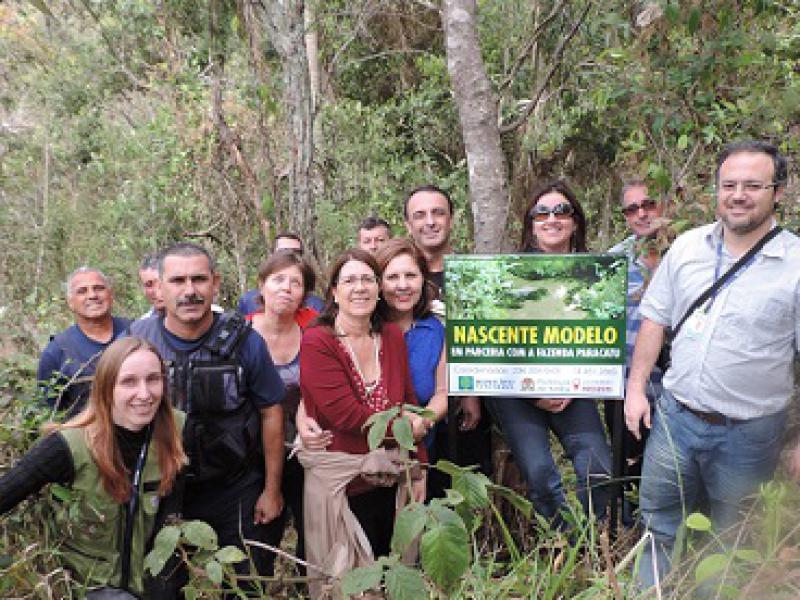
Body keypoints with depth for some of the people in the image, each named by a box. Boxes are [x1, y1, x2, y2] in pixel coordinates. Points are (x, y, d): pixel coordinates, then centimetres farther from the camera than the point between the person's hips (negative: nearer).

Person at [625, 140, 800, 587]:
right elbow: (655, 319, 6)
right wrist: (636, 389, 2)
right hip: (675, 416, 3)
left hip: (748, 433, -3)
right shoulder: (687, 246, 0)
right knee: (660, 528, 18)